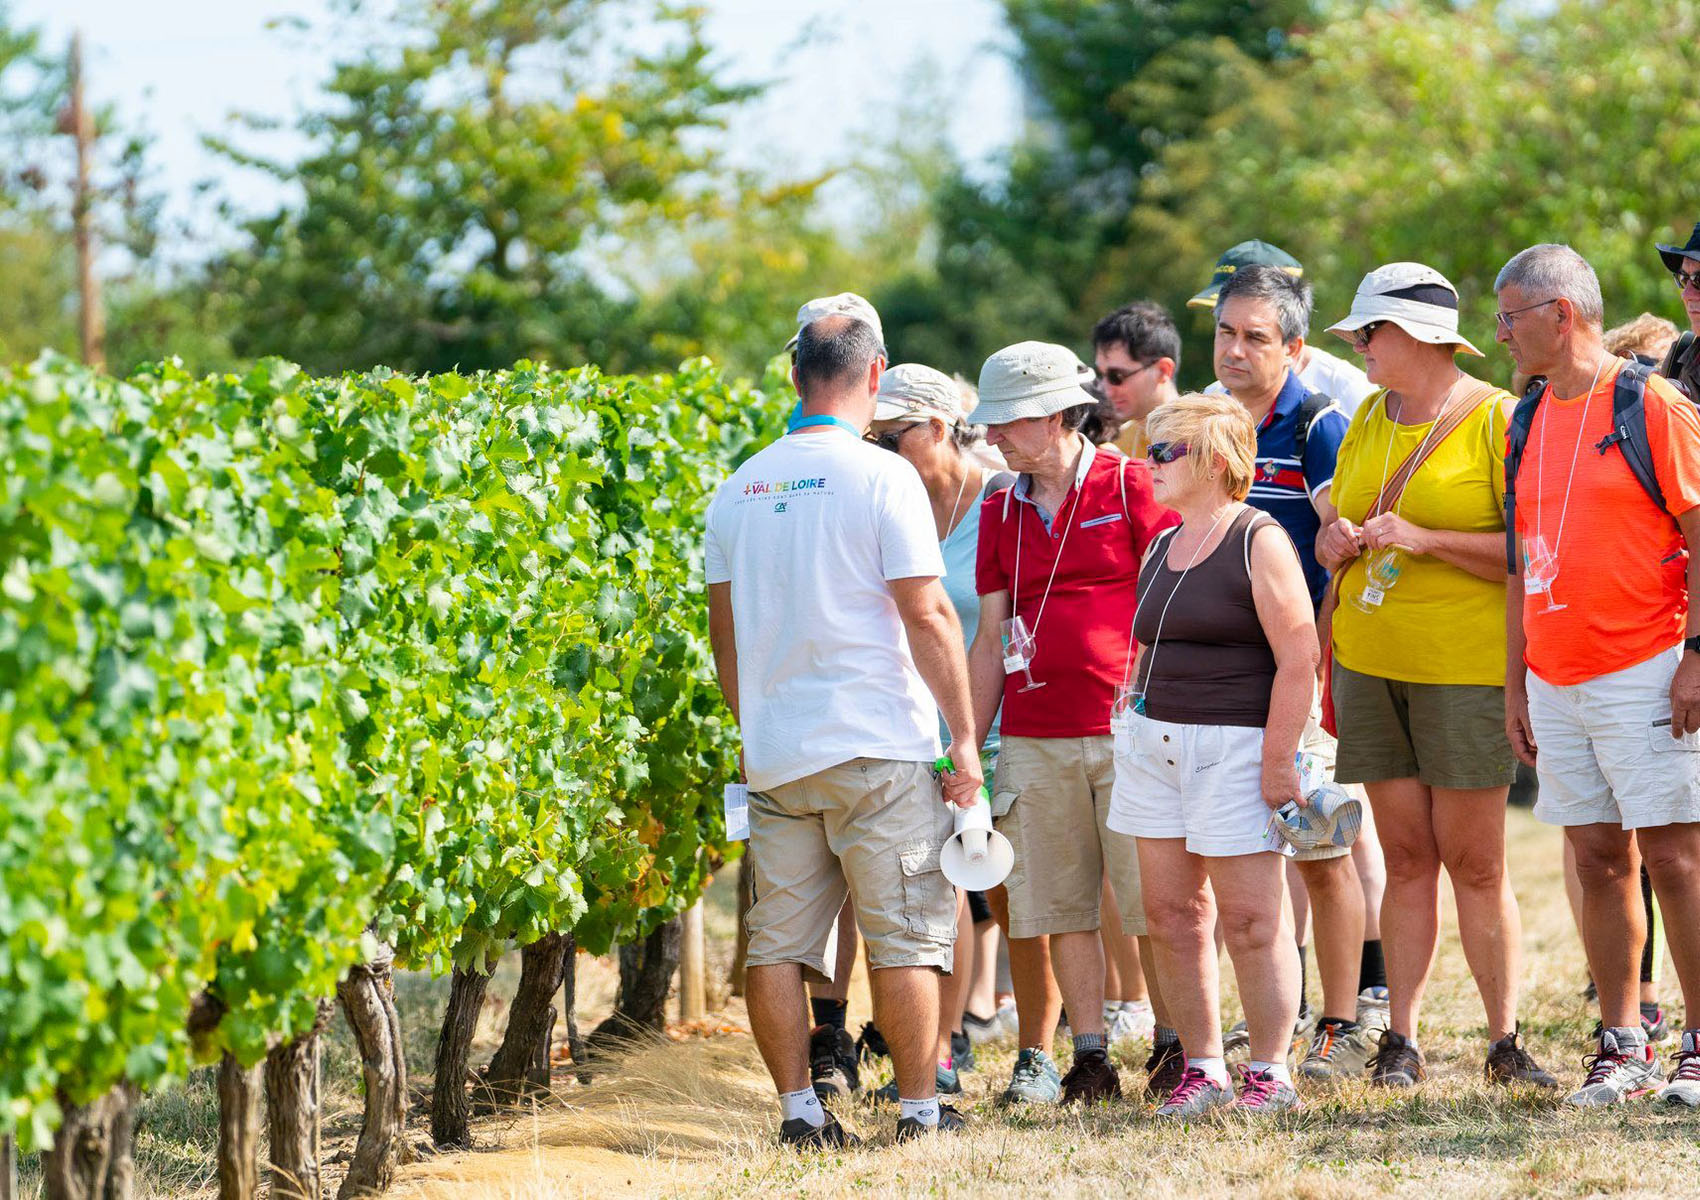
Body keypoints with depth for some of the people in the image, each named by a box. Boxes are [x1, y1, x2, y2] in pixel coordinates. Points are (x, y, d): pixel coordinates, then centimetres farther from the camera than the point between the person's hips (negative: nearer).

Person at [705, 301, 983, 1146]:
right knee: (905, 936, 2)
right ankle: (919, 1109, 4)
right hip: (878, 745, -5)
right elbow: (927, 615, -11)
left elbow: (724, 630, 13)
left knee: (778, 942, 7)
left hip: (775, 755, 5)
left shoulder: (738, 490, 8)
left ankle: (798, 1109, 7)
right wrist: (966, 737, -6)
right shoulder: (882, 477, -8)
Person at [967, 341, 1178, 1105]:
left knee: (1153, 898, -4)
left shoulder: (1133, 487, -1)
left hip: (1128, 728, -5)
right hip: (1035, 739, 5)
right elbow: (990, 639, 15)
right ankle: (1089, 1061, 8)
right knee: (1059, 907, 3)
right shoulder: (1001, 512, 14)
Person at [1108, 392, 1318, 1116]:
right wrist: (1131, 718, 15)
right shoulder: (1162, 548, 16)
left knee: (1250, 917, -5)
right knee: (1171, 913, 5)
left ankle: (1271, 1071, 2)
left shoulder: (1259, 542, -7)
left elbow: (1298, 657, -12)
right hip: (1154, 743, 8)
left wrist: (1277, 762, -16)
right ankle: (1201, 1069, 11)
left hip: (1234, 744, -8)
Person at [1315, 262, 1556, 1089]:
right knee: (1407, 858, 5)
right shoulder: (1368, 420, 15)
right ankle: (1400, 1042, 5)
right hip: (1371, 663, 5)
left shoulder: (1497, 418, -6)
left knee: (1475, 863, -5)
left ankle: (1505, 1042, 1)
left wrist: (1427, 540, -18)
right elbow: (1333, 535, 22)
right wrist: (1339, 543, -1)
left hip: (1466, 668, -5)